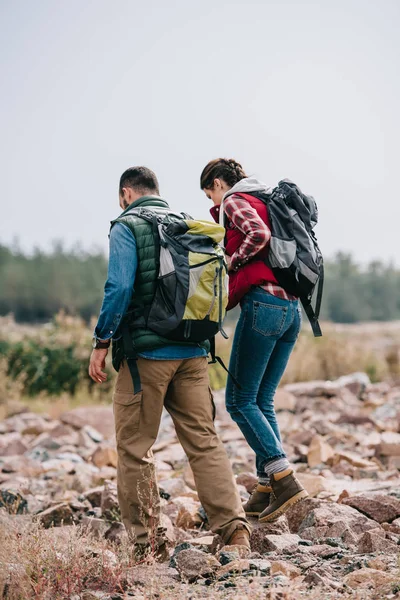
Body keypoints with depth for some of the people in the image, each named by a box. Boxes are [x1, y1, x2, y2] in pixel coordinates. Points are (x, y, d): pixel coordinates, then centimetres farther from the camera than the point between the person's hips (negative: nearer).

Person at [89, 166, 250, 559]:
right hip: (194, 353, 5)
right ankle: (234, 526, -6)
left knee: (134, 449, 4)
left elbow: (119, 288, -15)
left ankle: (148, 541, 5)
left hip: (146, 352, -5)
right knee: (204, 441, 6)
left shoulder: (127, 227, -4)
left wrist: (101, 342, -8)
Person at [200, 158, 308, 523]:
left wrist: (231, 262, -6)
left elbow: (258, 234, -20)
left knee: (240, 400, -3)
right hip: (291, 308, 9)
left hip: (262, 303, -9)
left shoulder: (235, 201, -1)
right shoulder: (268, 201, 25)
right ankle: (267, 489, 9)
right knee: (263, 400, 11)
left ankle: (283, 478, -13)